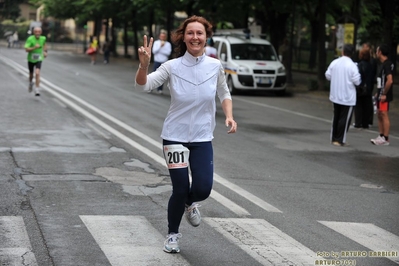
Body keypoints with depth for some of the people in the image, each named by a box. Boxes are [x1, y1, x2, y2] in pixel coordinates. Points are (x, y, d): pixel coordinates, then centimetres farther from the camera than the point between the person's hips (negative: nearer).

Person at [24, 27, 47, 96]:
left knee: (37, 73, -21)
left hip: (38, 59, 0)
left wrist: (45, 51, 17)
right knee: (31, 74, 20)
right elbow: (26, 49, -26)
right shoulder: (30, 39, -20)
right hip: (31, 59, 0)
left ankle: (37, 89, -16)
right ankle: (30, 82, 53)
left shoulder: (43, 38, -8)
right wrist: (34, 47, -39)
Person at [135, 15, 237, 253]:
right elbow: (144, 85, -21)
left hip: (203, 138, 2)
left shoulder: (215, 66, -3)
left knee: (203, 188, -9)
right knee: (180, 189, -3)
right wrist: (144, 65, -41)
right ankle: (173, 234, 24)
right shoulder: (172, 66, -10)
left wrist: (229, 116, -5)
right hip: (175, 137, -2)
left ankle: (190, 204, 31)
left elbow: (224, 94, 12)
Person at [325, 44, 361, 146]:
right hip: (348, 97, -5)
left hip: (335, 95, 5)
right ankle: (340, 140, 2)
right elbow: (357, 81, -15)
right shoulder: (352, 66, -16)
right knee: (344, 119, 3)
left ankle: (334, 138, 21)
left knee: (336, 117, 17)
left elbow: (328, 75, 6)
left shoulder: (334, 62, -2)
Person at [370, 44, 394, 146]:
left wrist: (384, 94, -21)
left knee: (384, 115, -7)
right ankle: (381, 136, 19)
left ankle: (385, 138, -5)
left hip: (385, 96, -10)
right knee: (379, 115, 13)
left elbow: (390, 80, -24)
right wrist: (378, 92, 18)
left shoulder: (387, 64, -16)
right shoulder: (384, 64, 15)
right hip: (381, 94, 10)